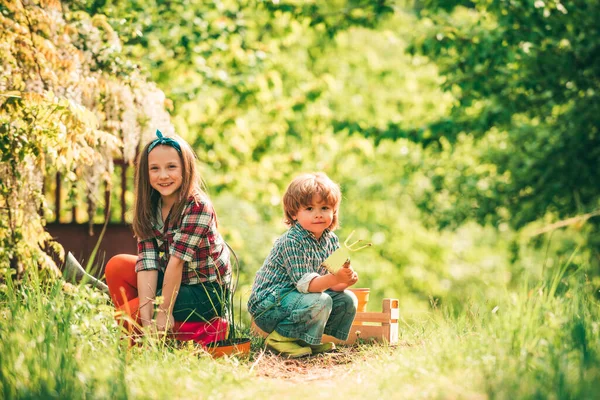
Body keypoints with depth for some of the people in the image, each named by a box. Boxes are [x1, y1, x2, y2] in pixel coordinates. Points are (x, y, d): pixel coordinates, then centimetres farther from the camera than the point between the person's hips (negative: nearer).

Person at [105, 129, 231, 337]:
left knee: (126, 317, -16)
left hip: (206, 292, -7)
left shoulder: (197, 207, -23)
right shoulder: (148, 208, -3)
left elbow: (176, 261, -25)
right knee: (116, 266, -3)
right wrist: (146, 318, -23)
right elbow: (147, 262, -13)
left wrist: (164, 312, -25)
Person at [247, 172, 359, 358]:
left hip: (298, 297, 9)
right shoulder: (292, 242, -22)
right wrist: (334, 278, -44)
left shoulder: (331, 240, 3)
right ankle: (280, 337, -11)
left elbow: (332, 285, 1)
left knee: (347, 299, 3)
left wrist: (345, 280, -22)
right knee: (321, 301, -30)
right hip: (268, 305, -9)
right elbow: (304, 283, -29)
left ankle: (309, 339, 11)